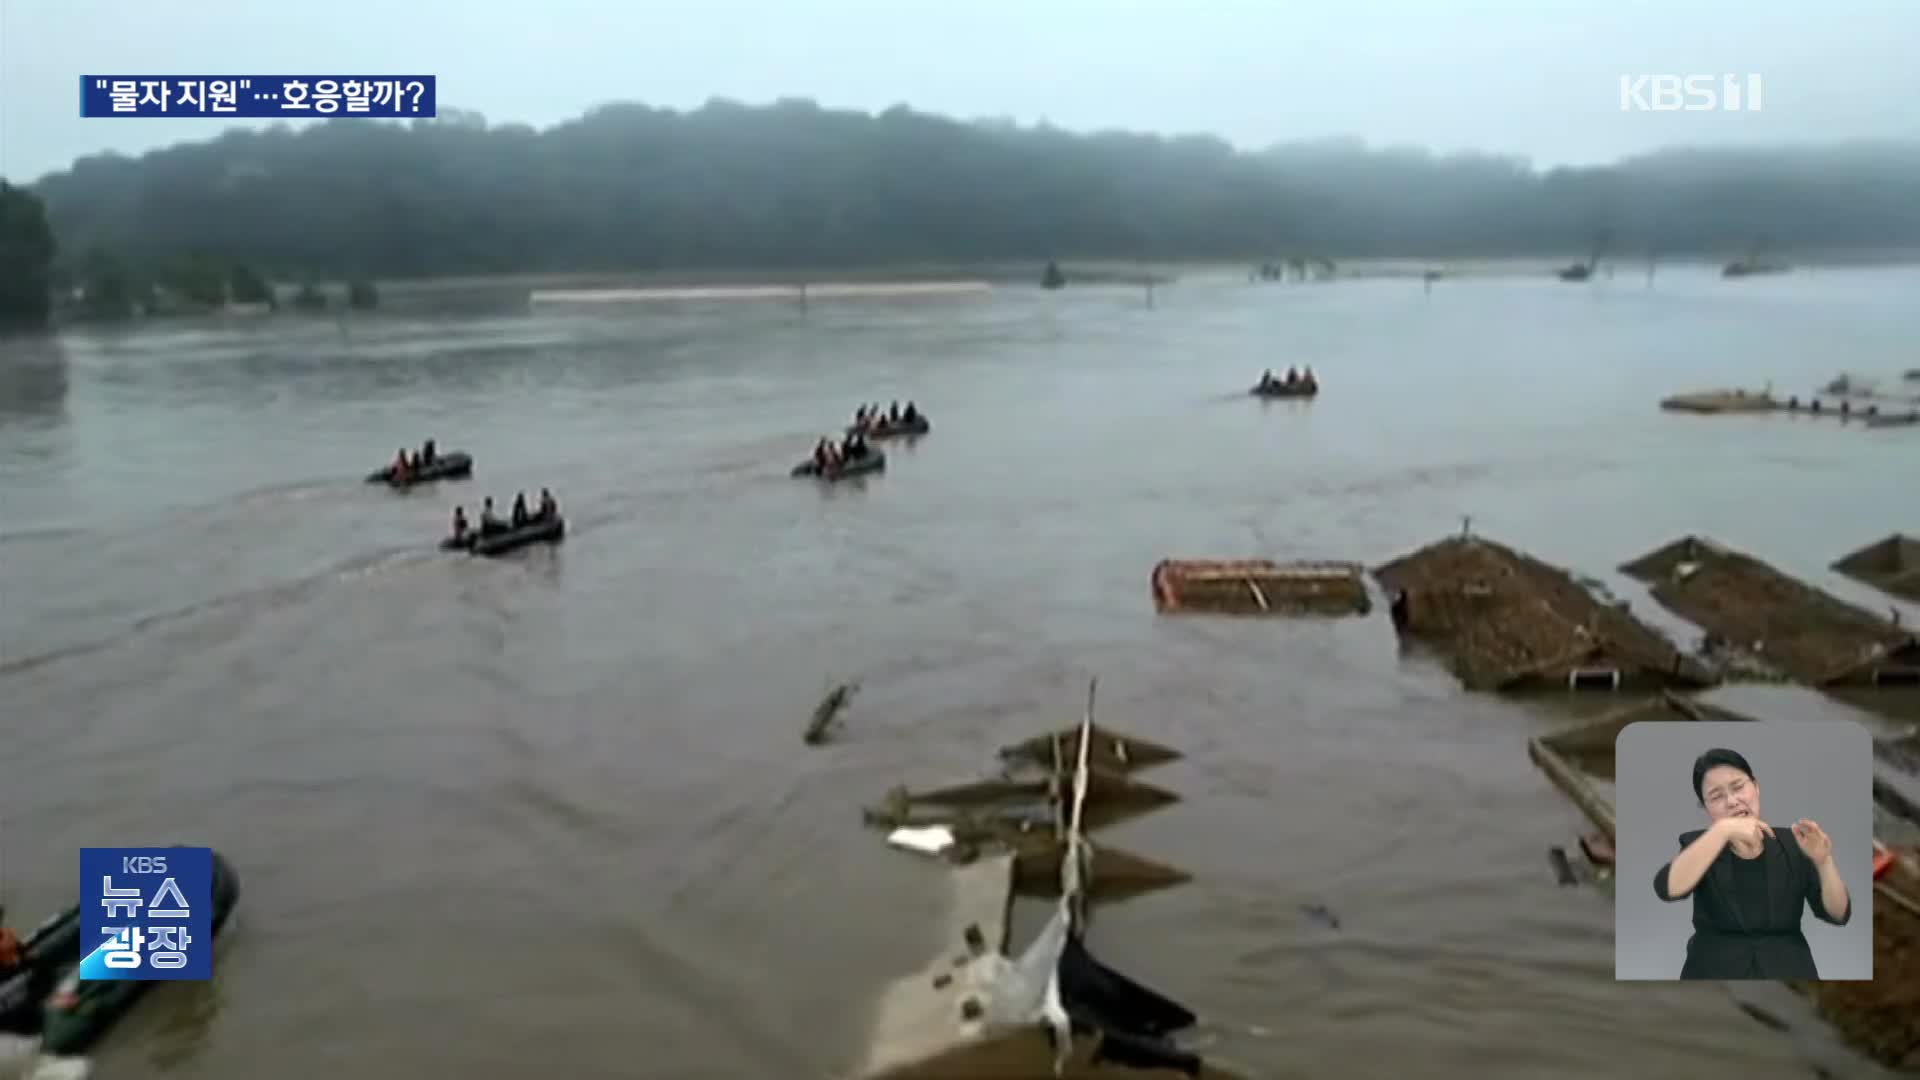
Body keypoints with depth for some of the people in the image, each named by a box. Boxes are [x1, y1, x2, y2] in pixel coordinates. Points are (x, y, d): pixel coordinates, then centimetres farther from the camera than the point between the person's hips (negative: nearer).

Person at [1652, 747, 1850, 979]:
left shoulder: (1792, 844, 2)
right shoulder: (1700, 846, -3)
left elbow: (1839, 914, -3)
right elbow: (1668, 888, -24)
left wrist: (1823, 862, -20)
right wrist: (1723, 830, -29)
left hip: (1787, 972, 1)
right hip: (1716, 972, -1)